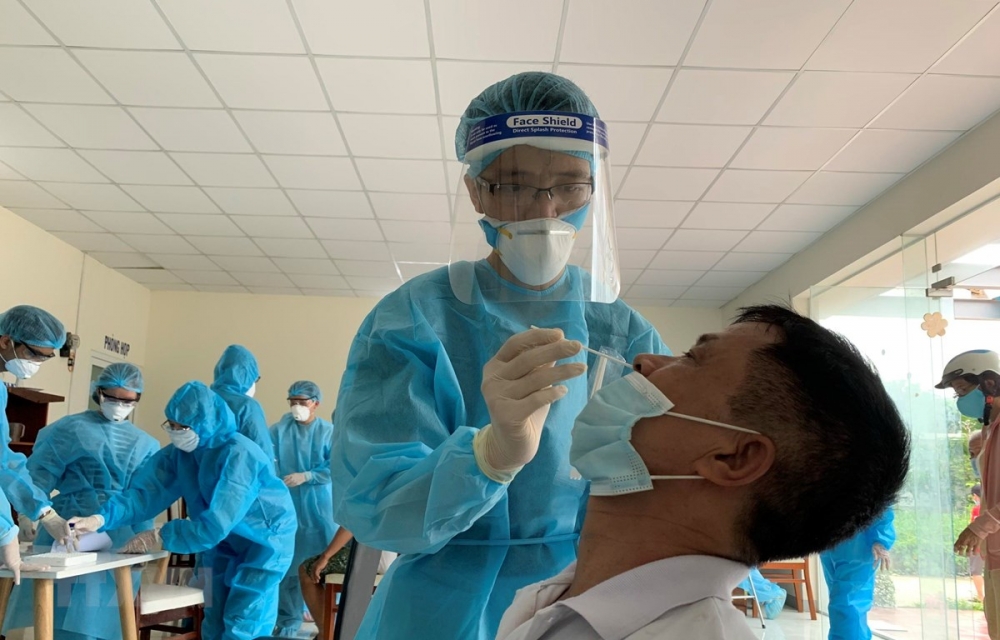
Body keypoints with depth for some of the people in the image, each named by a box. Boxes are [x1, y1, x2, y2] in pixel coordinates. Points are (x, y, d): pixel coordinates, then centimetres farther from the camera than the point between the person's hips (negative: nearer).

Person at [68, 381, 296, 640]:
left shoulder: (238, 455, -31)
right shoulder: (178, 452, -9)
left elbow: (215, 524, -33)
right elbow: (146, 490, -18)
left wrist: (159, 537, -28)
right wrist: (101, 518, -33)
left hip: (265, 538, -7)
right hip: (226, 540, 7)